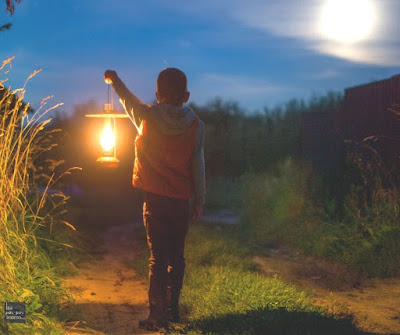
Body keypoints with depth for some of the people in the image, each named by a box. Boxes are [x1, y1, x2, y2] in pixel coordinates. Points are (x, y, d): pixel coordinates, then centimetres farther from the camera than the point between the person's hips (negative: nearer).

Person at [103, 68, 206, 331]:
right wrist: (199, 203, 5)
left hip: (154, 199, -1)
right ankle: (173, 310, 20)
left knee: (158, 257, 1)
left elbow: (128, 100, 17)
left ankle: (158, 316, 1)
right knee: (176, 256, 12)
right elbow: (198, 167, -2)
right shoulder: (195, 125, -4)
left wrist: (115, 80, 37)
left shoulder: (147, 117, -4)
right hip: (182, 201, 1)